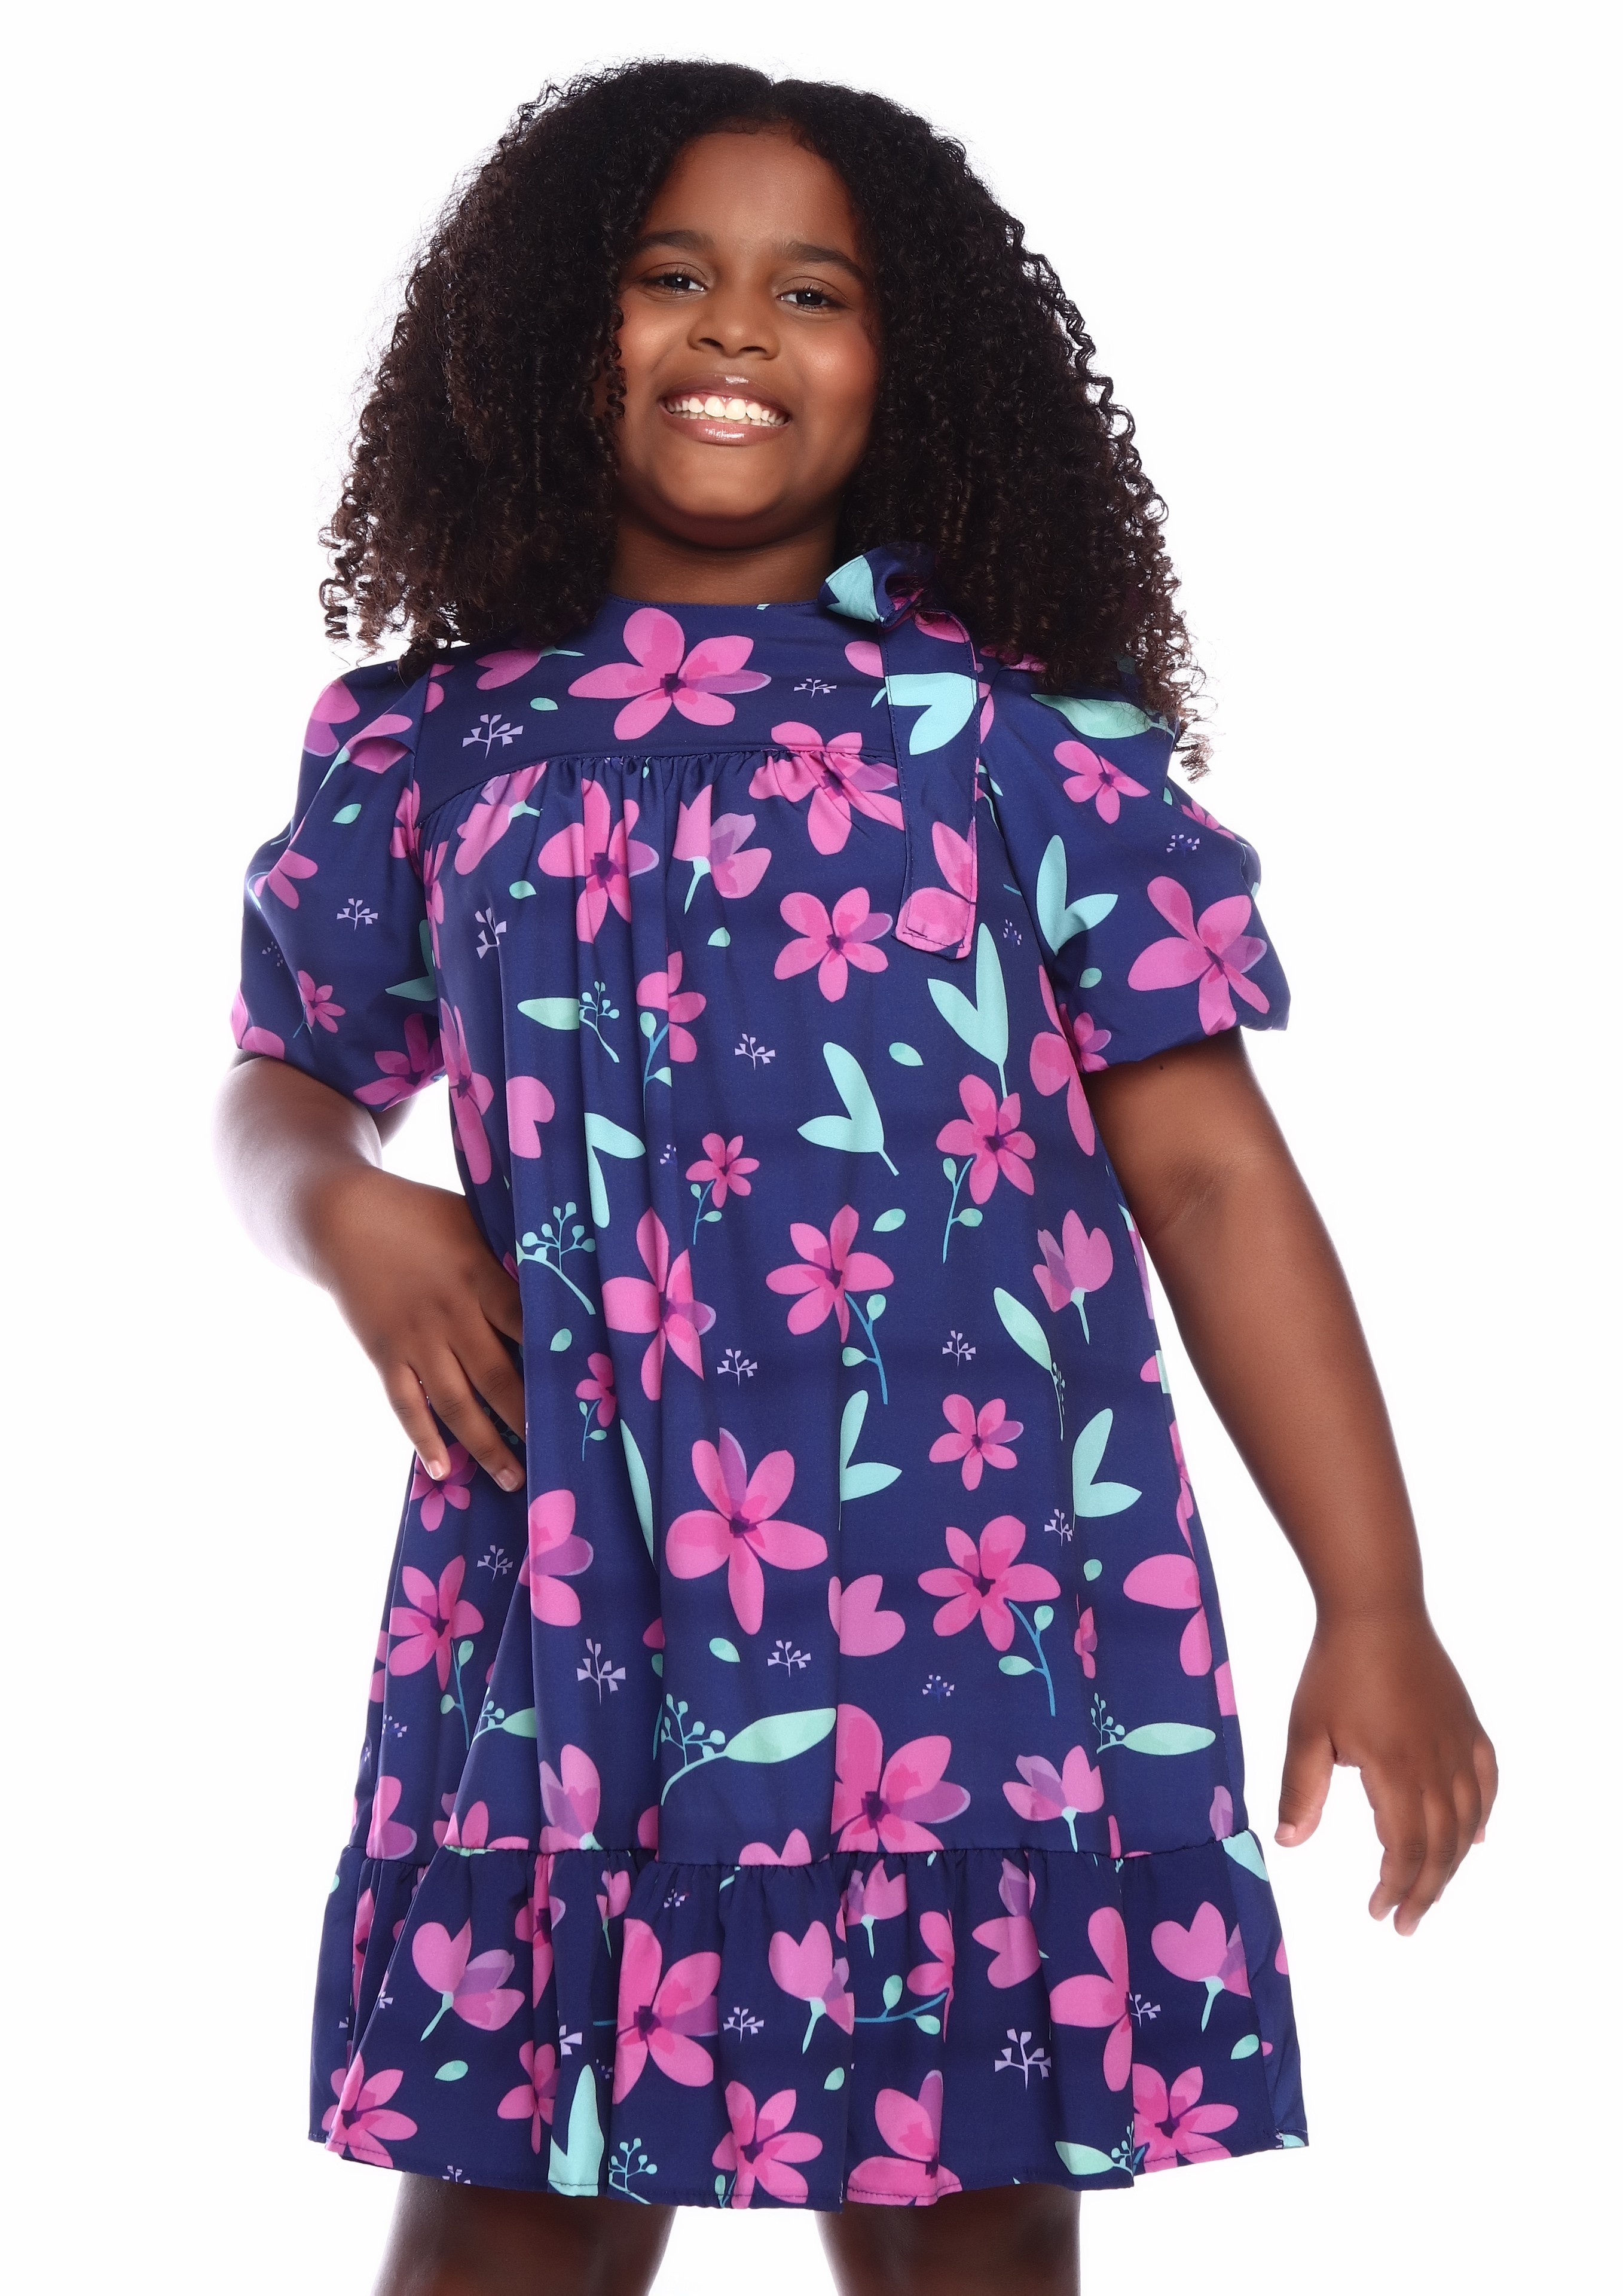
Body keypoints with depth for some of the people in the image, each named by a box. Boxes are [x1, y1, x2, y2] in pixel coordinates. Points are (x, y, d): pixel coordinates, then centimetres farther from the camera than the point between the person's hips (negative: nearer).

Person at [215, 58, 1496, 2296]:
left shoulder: (1026, 726, 4)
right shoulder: (429, 746, 10)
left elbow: (1207, 1169, 2)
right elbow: (287, 1090, 23)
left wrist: (1374, 1604, -3)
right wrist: (347, 1210, -1)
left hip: (976, 1610, -1)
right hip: (565, 1617, 2)